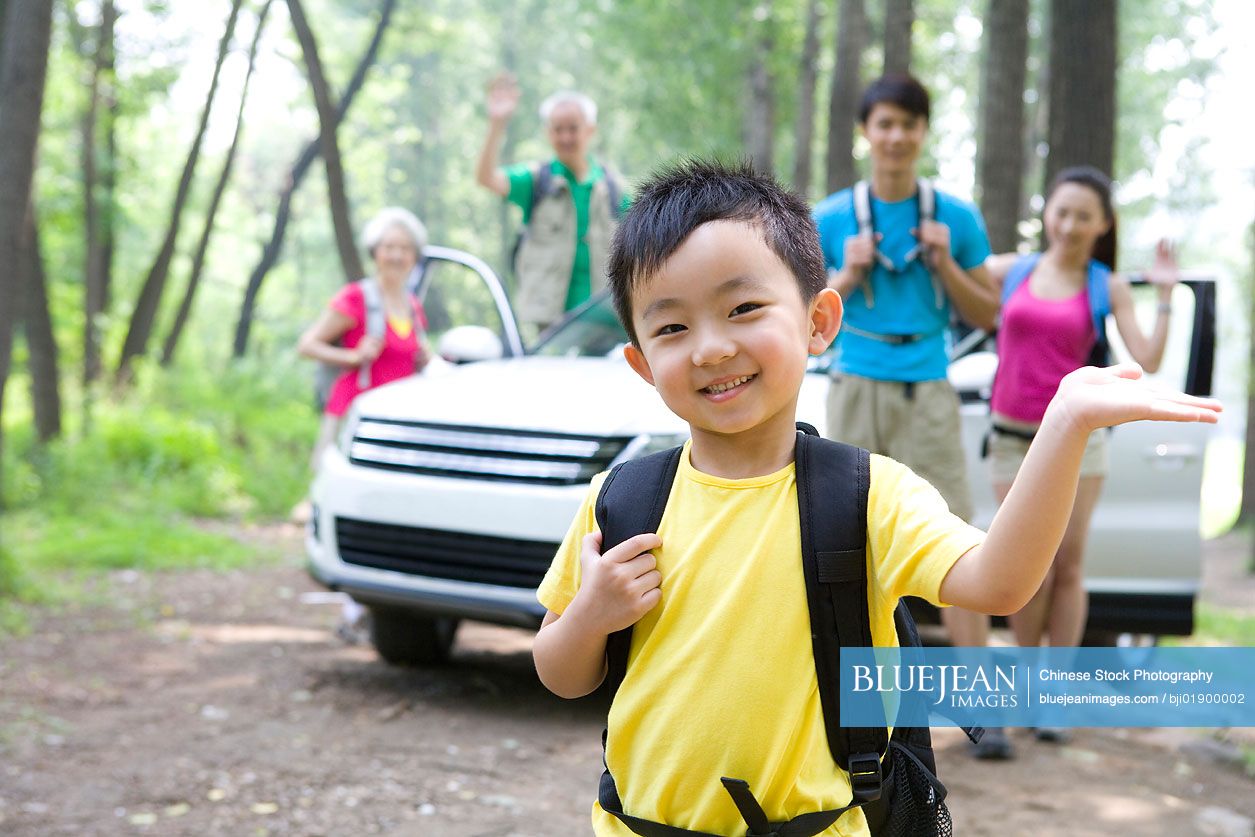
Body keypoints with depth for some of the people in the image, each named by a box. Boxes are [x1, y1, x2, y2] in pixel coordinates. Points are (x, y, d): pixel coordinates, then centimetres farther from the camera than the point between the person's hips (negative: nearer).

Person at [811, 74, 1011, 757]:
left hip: (928, 394, -1)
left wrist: (945, 265, -7)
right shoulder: (830, 219, 5)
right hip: (856, 391, 1)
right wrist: (845, 278, -7)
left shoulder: (956, 218, 5)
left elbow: (987, 316, 9)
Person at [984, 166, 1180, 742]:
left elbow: (1147, 363, -5)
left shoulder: (1108, 288, 3)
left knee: (1068, 564, -1)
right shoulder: (1010, 271, 4)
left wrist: (1165, 297, -10)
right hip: (1013, 437, 0)